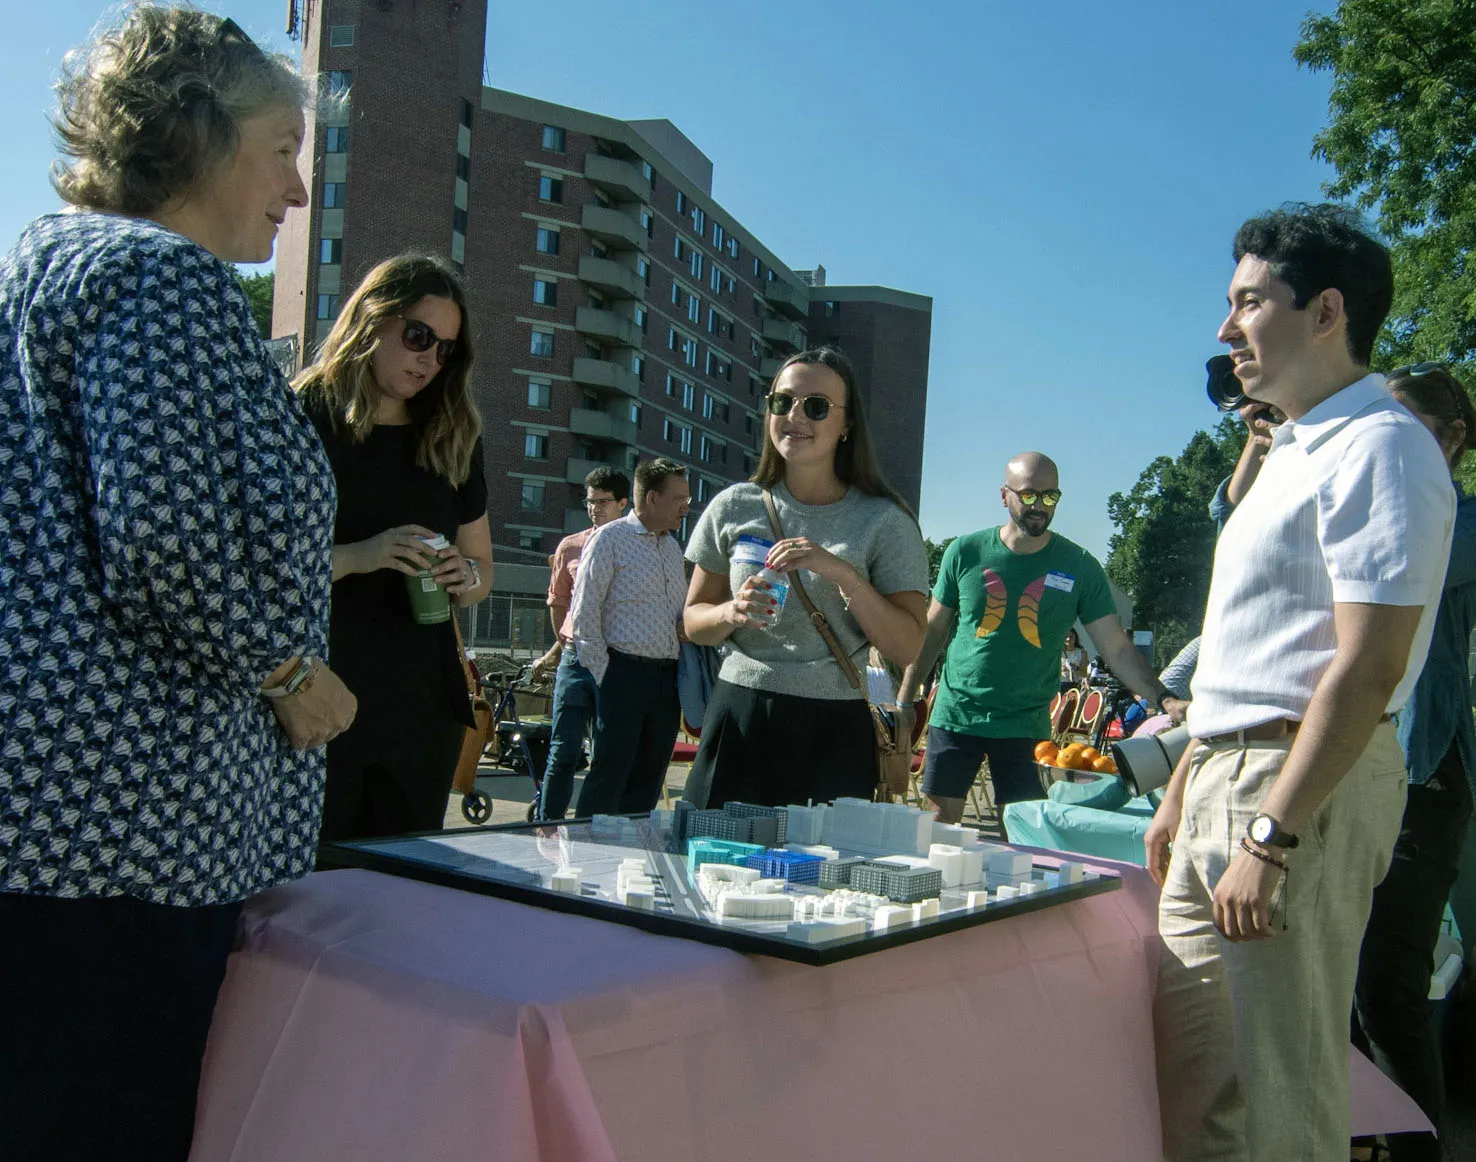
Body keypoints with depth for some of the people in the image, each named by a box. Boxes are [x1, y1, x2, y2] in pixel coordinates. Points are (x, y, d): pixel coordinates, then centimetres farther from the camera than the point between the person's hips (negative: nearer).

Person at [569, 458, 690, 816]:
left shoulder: (672, 546, 18)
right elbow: (584, 615, -7)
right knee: (610, 772, -7)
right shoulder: (610, 538, -4)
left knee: (648, 778, 9)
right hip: (625, 671, -7)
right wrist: (605, 677, -11)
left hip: (668, 675, 7)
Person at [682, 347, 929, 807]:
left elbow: (907, 646, -6)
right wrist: (731, 612, -10)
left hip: (833, 734, -1)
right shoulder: (735, 507, 6)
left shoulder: (884, 522, -1)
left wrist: (842, 572, -17)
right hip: (737, 721, 2)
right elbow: (694, 622, 12)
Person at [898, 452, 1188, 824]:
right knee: (941, 823, 5)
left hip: (1026, 725, 0)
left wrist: (1164, 699, -16)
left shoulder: (1079, 566, -2)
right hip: (956, 715, 0)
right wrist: (904, 701, 5)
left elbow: (1117, 650, -2)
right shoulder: (966, 552, -1)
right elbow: (932, 631, 8)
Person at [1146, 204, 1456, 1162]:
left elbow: (1368, 667, -21)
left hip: (1305, 787, -9)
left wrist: (1269, 837, -23)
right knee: (1187, 1067, 14)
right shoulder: (1297, 453, 18)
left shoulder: (1377, 447, -12)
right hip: (1228, 775, 10)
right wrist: (1183, 789, 21)